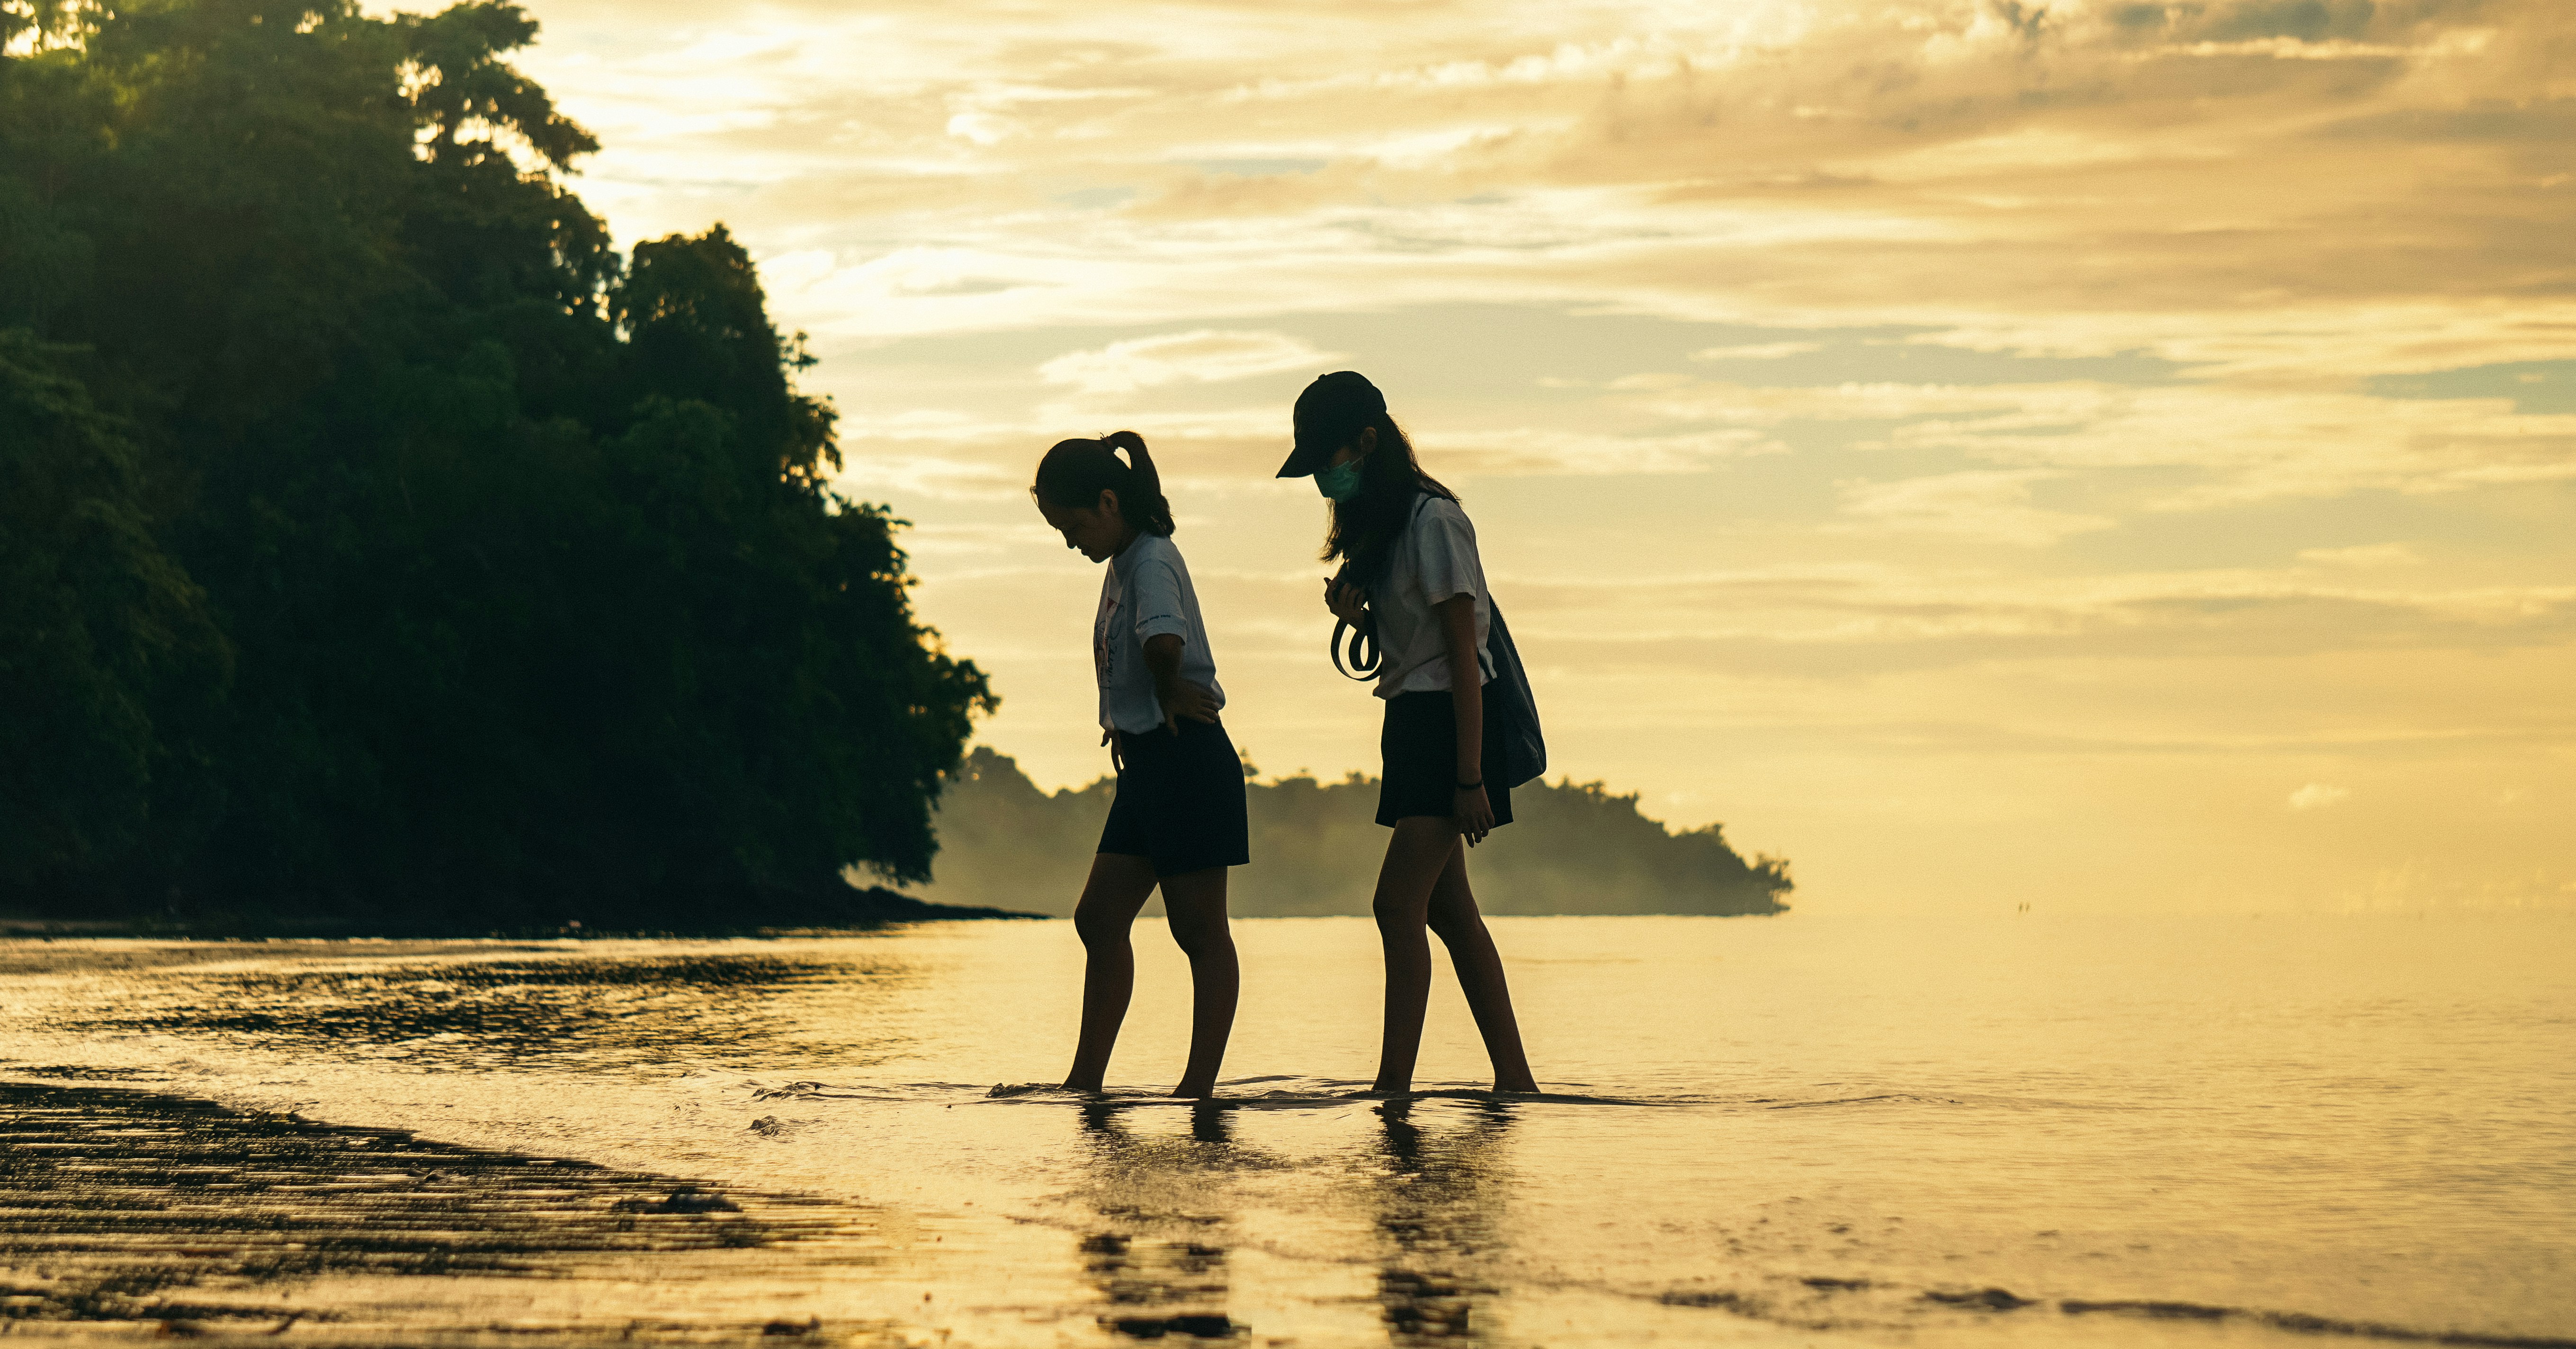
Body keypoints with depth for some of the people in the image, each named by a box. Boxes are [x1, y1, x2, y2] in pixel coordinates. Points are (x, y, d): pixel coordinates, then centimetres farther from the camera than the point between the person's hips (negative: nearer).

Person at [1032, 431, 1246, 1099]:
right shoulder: (1122, 564, 14)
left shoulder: (1152, 561, -16)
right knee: (1099, 917, 7)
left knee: (1199, 929, -3)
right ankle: (1086, 1080, 9)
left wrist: (1167, 693, -18)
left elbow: (1163, 642, -36)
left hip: (1187, 760, -10)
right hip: (1147, 761, 10)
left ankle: (1200, 1084, 0)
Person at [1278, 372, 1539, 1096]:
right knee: (1449, 911, 8)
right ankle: (1514, 1076, 11)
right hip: (1411, 722, 10)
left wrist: (1471, 778, -19)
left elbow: (1461, 652, -17)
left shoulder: (1432, 519, -15)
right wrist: (1355, 614, -2)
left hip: (1449, 722, -10)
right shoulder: (1377, 524, 14)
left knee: (1399, 902, -14)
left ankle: (1394, 1082, -15)